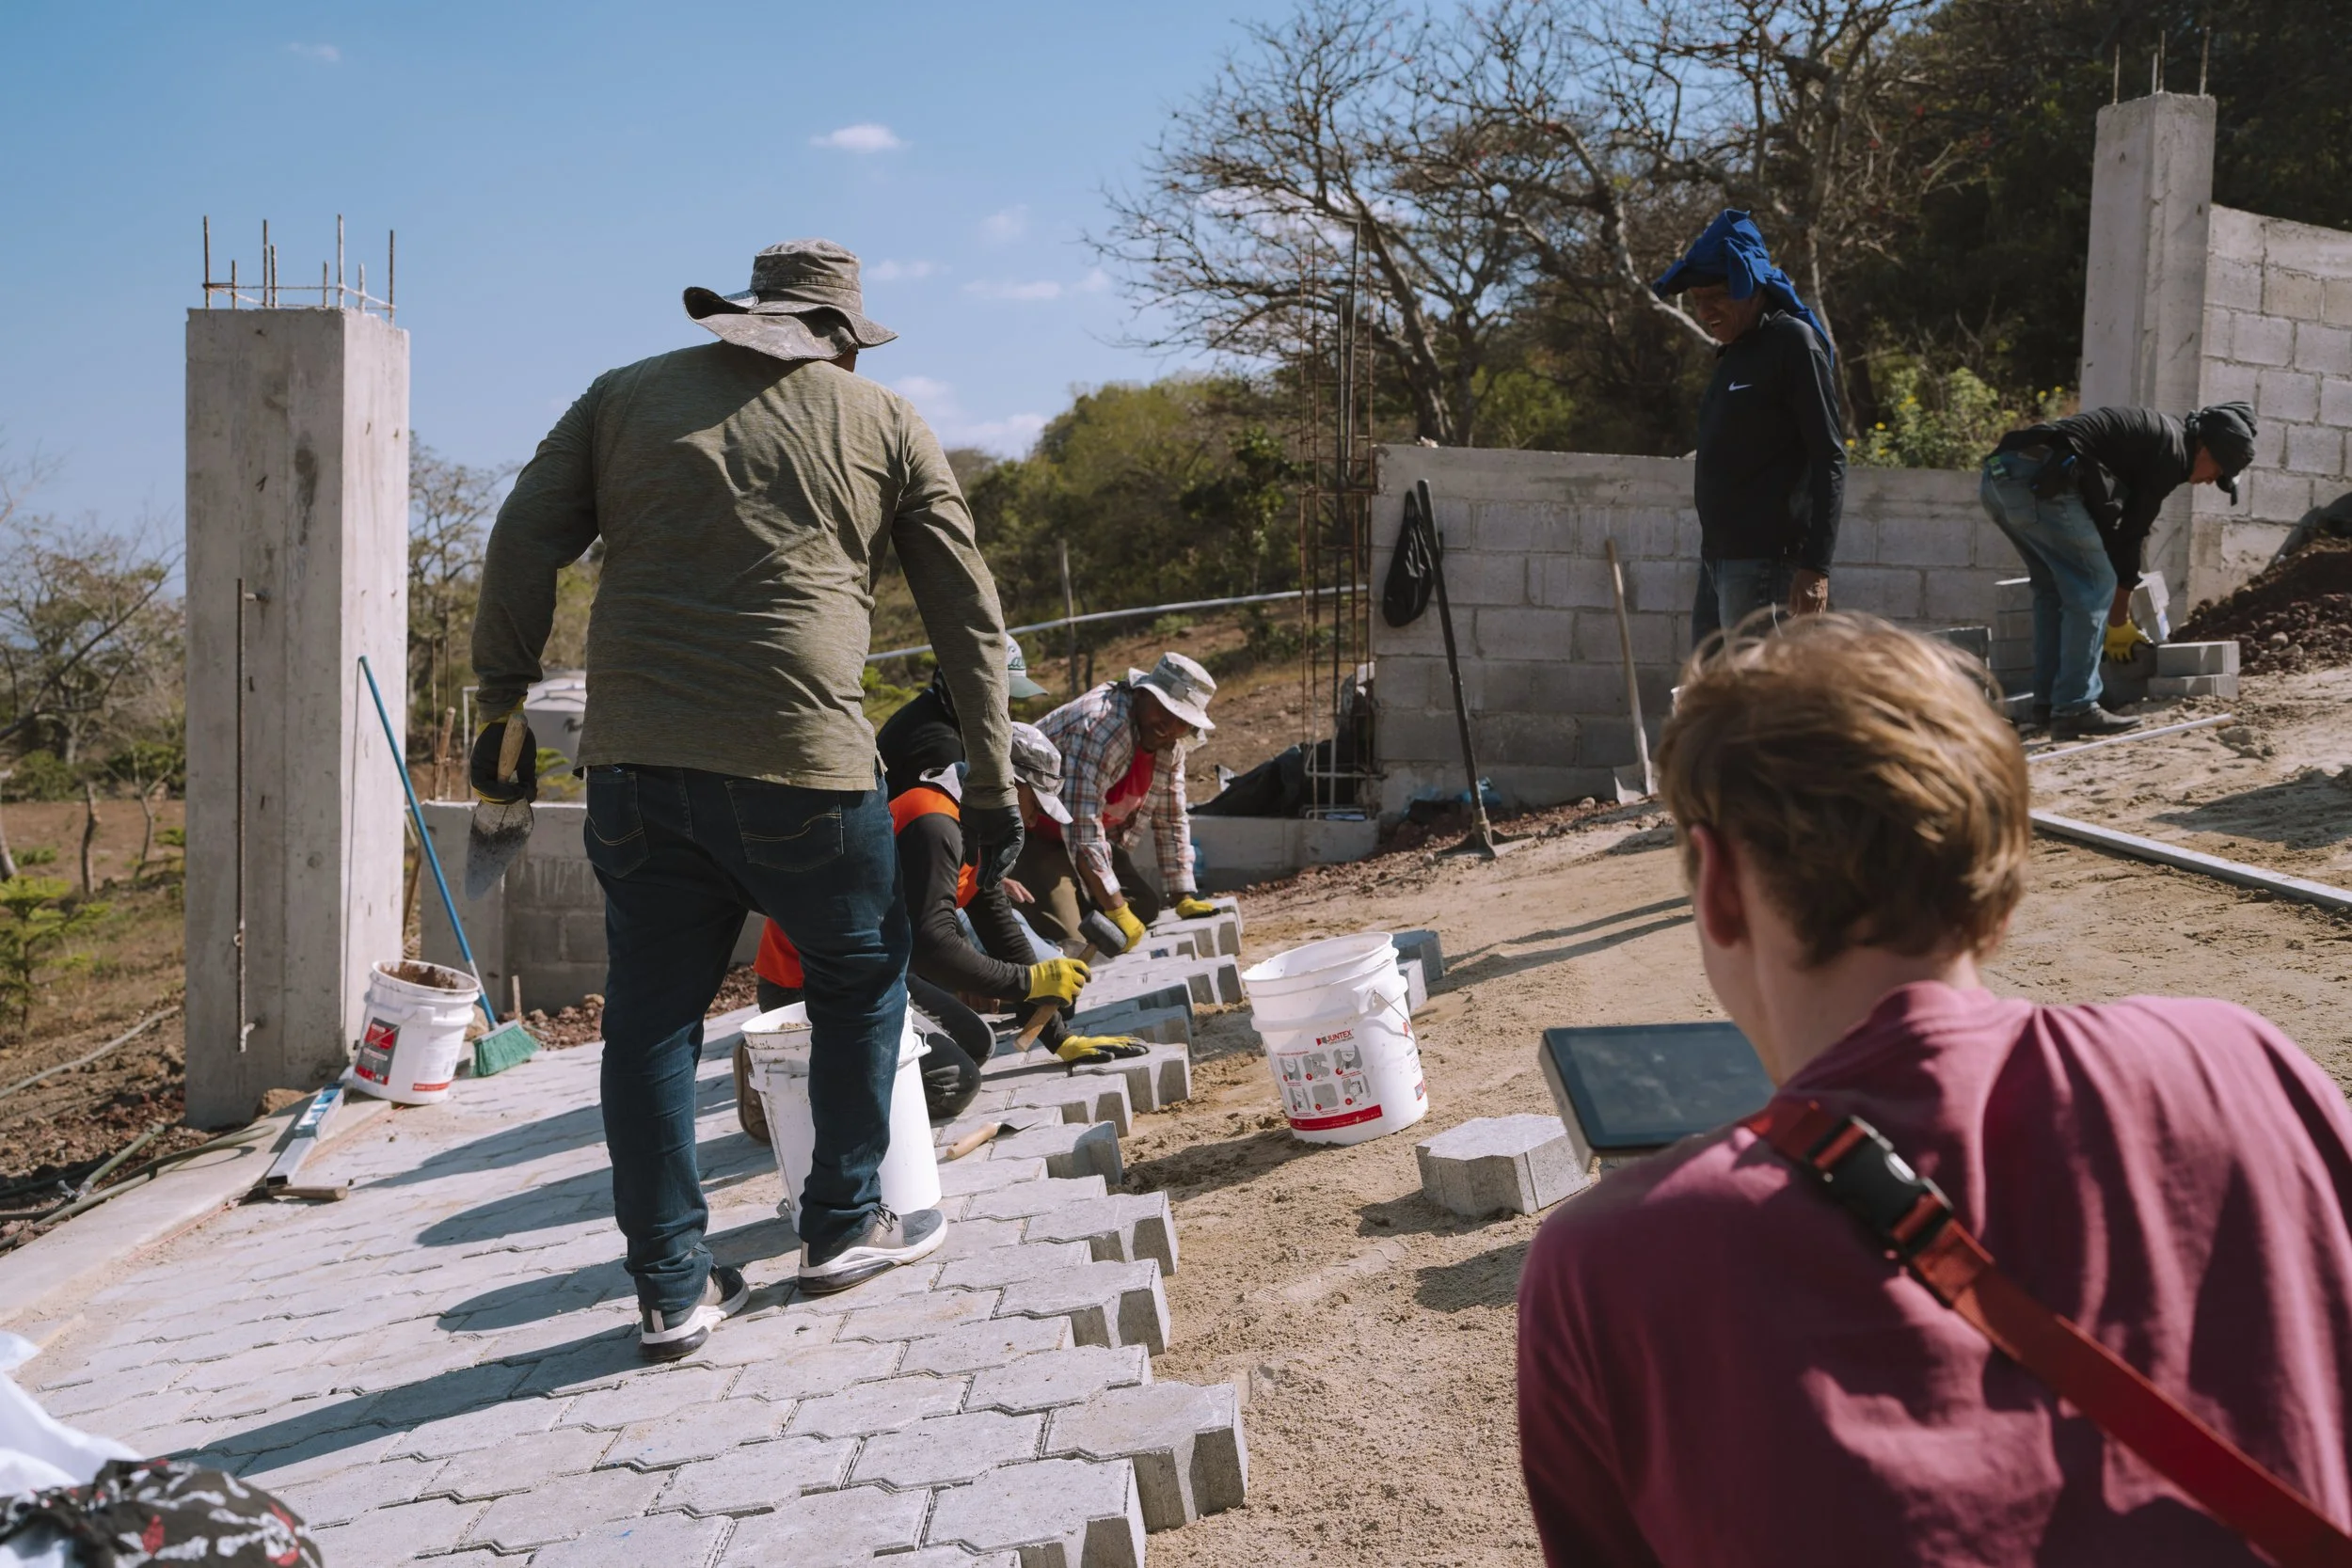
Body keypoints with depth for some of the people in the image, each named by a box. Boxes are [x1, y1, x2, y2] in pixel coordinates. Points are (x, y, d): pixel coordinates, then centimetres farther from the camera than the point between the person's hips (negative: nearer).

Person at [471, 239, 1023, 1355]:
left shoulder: (627, 396, 17)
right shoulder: (885, 425, 12)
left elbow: (522, 545, 9)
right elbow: (967, 615, 12)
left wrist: (504, 704, 14)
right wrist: (991, 784, 16)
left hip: (635, 761, 3)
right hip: (798, 763, -2)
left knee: (652, 1016, 11)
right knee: (862, 975, 19)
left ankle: (671, 1288, 16)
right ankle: (844, 1227, 28)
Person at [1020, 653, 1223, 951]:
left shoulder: (1170, 745, -2)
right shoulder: (1103, 725, -31)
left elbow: (1171, 822, 6)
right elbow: (1082, 827, -35)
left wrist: (1184, 899, -1)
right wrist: (1116, 910, -33)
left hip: (1085, 834, 9)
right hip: (1030, 834, -9)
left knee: (1144, 908, -3)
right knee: (1064, 939, -21)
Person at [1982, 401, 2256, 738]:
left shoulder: (2151, 435, 30)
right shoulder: (2173, 451, 2)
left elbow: (2115, 521, 35)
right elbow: (2131, 534, 2)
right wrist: (2119, 621, 12)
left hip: (1999, 475, 10)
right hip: (2036, 480, -10)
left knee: (2054, 588, 20)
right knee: (2093, 589, -1)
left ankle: (2048, 701, 20)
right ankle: (2074, 708, -1)